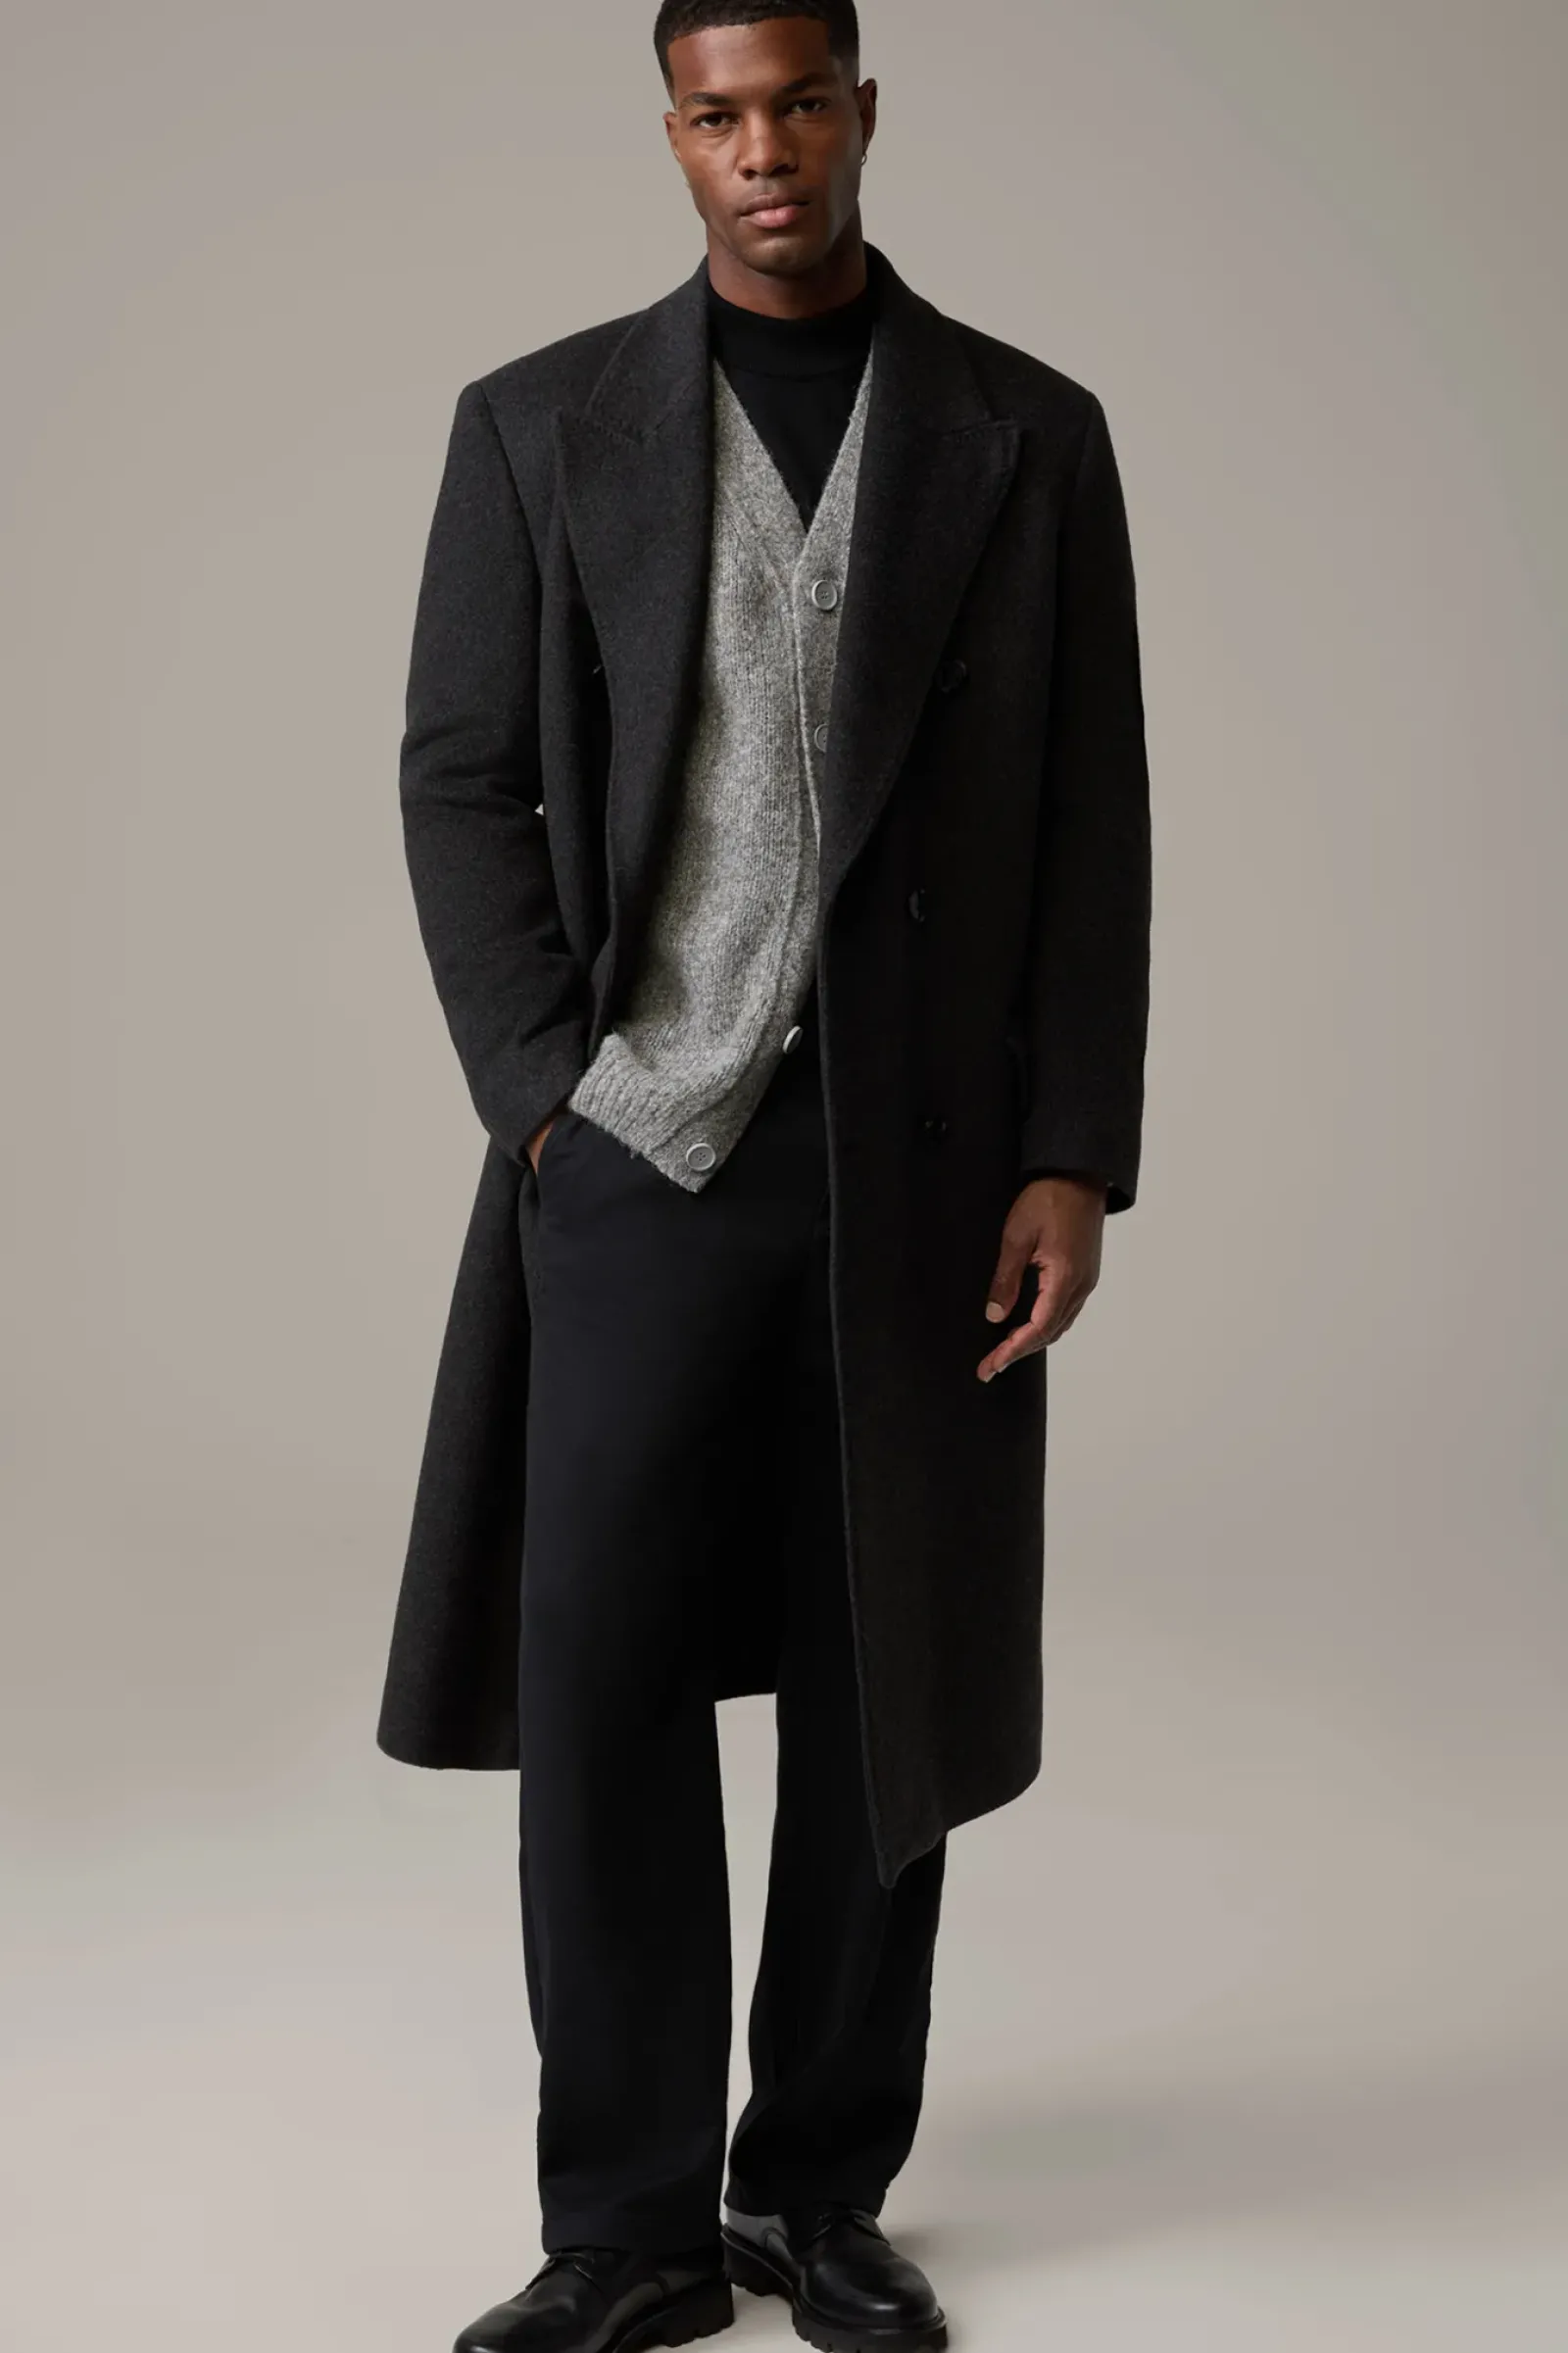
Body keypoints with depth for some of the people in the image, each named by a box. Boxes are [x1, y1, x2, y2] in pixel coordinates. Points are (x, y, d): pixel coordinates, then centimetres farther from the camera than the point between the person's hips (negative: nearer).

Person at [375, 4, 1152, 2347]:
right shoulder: (540, 422, 5)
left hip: (923, 1156, 1)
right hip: (644, 1142, 0)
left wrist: (1073, 1160, -5)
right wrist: (547, 1096, -9)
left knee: (881, 1689, 6)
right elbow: (462, 782, 3)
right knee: (600, 1682, -3)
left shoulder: (1030, 434, 6)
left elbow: (1092, 825, 3)